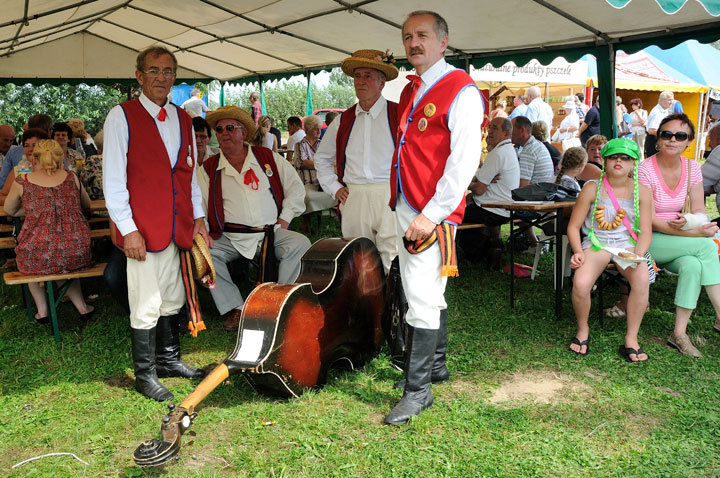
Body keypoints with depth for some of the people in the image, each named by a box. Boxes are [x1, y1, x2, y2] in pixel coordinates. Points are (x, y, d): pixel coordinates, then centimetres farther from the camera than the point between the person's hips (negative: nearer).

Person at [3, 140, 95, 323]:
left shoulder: (22, 182, 2)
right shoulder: (71, 178, 7)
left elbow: (9, 210, 21)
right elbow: (87, 204, 25)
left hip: (39, 259, -2)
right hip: (76, 255, 2)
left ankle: (42, 310, 31)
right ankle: (81, 306, 33)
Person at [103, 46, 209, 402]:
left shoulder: (183, 120, 14)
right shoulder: (122, 116, -3)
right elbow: (112, 179, -7)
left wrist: (198, 218, 12)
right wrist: (128, 229, -13)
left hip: (179, 227, 6)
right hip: (143, 229, -6)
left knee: (172, 299, 15)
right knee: (146, 305, -2)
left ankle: (169, 360, 31)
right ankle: (145, 375, 13)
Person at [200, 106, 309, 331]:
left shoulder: (268, 157, 10)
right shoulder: (209, 168, 9)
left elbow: (295, 186, 13)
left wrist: (285, 218, 2)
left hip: (272, 233, 0)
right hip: (231, 238, 0)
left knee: (301, 244, -26)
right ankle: (234, 309, -16)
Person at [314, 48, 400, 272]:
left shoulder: (399, 115, 1)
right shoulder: (343, 121, 15)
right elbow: (322, 157, 29)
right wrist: (334, 188, 17)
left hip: (390, 197, -4)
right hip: (353, 200, 4)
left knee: (392, 261, -12)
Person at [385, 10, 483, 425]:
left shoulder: (460, 90, -9)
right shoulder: (410, 91, 17)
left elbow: (465, 159, -17)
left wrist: (431, 214, -20)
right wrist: (400, 202, 16)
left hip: (433, 215, -8)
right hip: (405, 209, 8)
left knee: (423, 301, -8)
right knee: (429, 295, 18)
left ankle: (418, 390, 1)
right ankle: (436, 365, 32)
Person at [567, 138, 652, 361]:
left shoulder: (641, 192, 3)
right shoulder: (592, 188, -2)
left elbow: (645, 232, 4)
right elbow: (573, 226, 1)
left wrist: (638, 253, -17)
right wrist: (578, 251, -16)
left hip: (627, 244, 1)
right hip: (597, 242, -1)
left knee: (642, 279, -32)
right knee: (580, 283, -31)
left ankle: (631, 339, -14)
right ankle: (583, 329, 1)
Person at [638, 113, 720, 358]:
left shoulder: (692, 168, 3)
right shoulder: (645, 169, -15)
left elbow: (700, 213, 3)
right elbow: (649, 220, -19)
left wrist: (688, 221, -23)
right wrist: (695, 233, -25)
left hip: (676, 243, 5)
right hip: (646, 240, -5)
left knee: (692, 264, -28)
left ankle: (679, 334, -21)